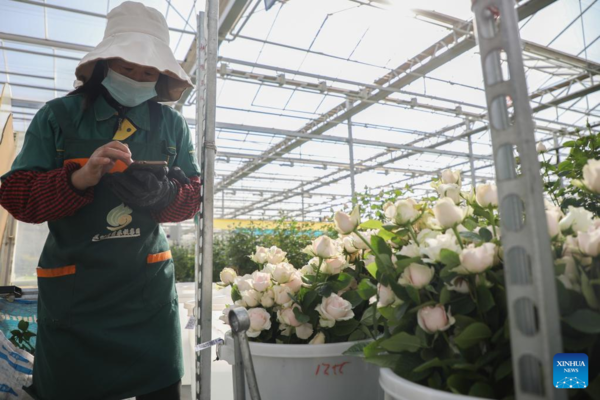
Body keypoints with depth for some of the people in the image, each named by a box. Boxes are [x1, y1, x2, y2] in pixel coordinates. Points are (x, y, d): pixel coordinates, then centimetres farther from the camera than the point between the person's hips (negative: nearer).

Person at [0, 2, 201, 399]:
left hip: (149, 285, 1)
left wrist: (160, 194, -18)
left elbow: (192, 195, 4)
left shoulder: (173, 124, 4)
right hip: (72, 291, 0)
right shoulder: (59, 115, 0)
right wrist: (79, 179, -22)